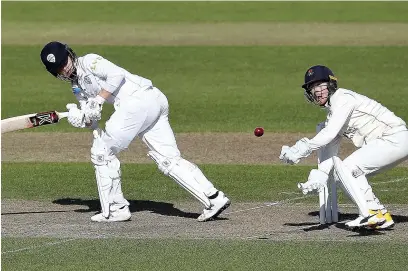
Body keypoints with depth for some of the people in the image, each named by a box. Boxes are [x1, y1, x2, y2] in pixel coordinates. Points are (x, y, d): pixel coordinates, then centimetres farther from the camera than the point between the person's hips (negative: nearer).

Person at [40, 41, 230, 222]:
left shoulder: (89, 61, 1)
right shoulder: (77, 87, 26)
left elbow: (117, 74, -16)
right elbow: (90, 120, 17)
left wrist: (98, 100, -16)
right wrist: (79, 119, -4)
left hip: (138, 99, -10)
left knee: (102, 152, 0)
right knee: (170, 161, 4)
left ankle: (115, 209, 5)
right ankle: (214, 198, -5)